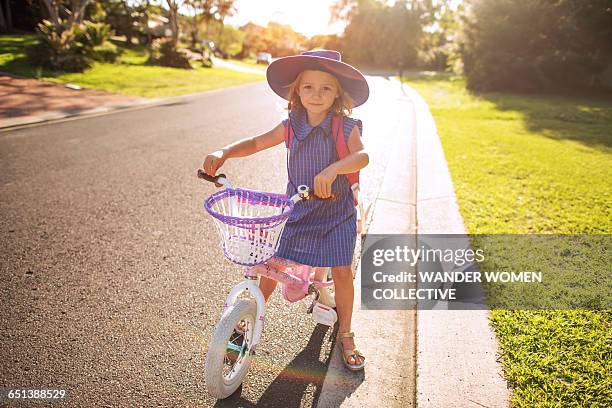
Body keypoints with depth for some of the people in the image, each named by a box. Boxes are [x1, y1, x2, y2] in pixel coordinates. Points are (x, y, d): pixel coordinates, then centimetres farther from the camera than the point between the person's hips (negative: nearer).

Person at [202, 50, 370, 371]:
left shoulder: (346, 127, -12)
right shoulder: (292, 126, -3)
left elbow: (362, 156, -30)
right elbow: (256, 143, 4)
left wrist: (332, 170, -50)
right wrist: (223, 153, -13)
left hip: (336, 211, -2)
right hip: (297, 209, 3)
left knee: (342, 272, -3)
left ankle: (345, 335, 22)